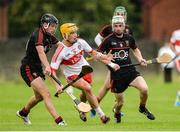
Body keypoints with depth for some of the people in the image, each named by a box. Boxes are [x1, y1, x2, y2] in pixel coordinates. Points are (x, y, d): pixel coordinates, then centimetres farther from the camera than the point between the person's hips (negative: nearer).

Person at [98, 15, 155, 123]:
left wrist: (140, 59, 7)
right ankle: (117, 114, 40)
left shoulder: (129, 38, 5)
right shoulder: (108, 40, -8)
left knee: (144, 89, -21)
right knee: (120, 102, 2)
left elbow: (135, 49, 24)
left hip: (130, 71, 3)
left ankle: (143, 108, 11)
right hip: (116, 74, -3)